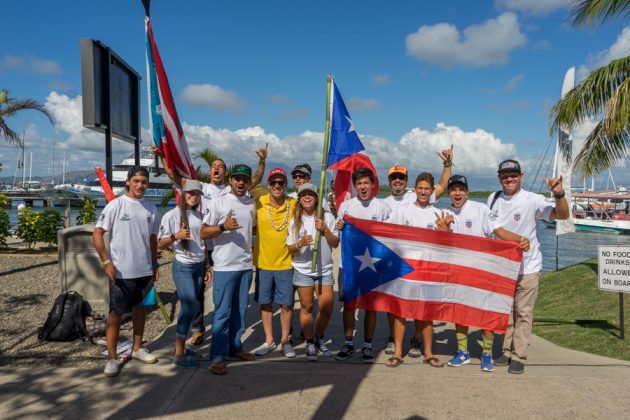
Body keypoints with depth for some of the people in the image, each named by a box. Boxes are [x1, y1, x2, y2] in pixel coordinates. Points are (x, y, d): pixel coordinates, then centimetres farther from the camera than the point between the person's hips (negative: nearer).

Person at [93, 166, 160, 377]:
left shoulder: (151, 208, 6)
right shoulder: (116, 205, -9)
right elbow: (97, 233, -10)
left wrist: (154, 264, 14)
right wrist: (106, 261, -17)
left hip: (145, 270, 5)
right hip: (121, 271, -5)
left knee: (140, 308, 15)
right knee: (116, 312, 4)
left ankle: (137, 348, 30)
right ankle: (112, 357, 13)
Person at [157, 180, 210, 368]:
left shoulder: (200, 215, 9)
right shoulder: (172, 215, -6)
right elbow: (160, 243, -5)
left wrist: (207, 267, 14)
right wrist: (176, 235, -23)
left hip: (199, 266, 6)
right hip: (183, 267, -5)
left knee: (189, 307, 8)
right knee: (190, 306, -11)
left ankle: (181, 346, 19)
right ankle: (179, 355, -3)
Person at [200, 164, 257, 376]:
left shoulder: (251, 203, 9)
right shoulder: (218, 202, -7)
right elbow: (203, 233, -9)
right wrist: (224, 226, -23)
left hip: (246, 265, 5)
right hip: (224, 267, -5)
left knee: (240, 310, 14)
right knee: (222, 312, -1)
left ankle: (235, 346, 28)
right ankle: (217, 356, 7)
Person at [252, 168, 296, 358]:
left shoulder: (293, 204, -5)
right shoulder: (259, 202, -6)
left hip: (286, 263, 0)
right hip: (263, 262, 1)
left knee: (287, 303, 7)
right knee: (265, 303, 11)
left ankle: (285, 341, 25)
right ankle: (269, 341, 27)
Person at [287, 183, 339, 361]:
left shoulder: (327, 217, -1)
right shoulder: (295, 221, 2)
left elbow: (335, 243, 0)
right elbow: (290, 248, 4)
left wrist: (325, 229, -17)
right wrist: (300, 243, -18)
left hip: (324, 270, 0)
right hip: (303, 270, 0)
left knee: (327, 308, 0)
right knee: (306, 307, 6)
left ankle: (319, 338, 26)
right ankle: (310, 343, 22)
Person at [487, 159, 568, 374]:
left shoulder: (532, 200, -14)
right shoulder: (494, 199, -1)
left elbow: (562, 215, -24)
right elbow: (497, 230, 1)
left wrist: (559, 194, -39)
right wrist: (520, 239, -9)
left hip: (527, 267, -4)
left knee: (523, 313, 3)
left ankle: (519, 357, 14)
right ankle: (507, 351, 29)